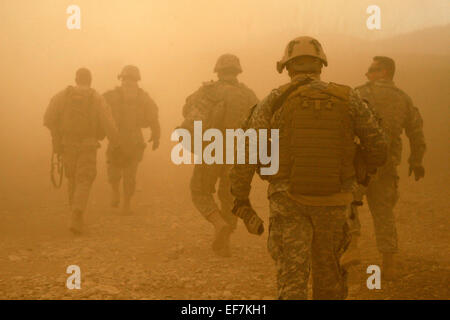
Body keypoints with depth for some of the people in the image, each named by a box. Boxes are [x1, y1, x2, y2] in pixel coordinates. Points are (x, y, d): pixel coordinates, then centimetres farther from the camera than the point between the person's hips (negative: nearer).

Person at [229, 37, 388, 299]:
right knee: (328, 270, 21)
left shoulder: (275, 101, -2)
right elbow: (378, 146, 2)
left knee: (292, 277, -1)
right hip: (334, 201, 2)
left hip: (288, 201, -2)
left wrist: (241, 198, 4)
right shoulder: (348, 98, 1)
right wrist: (368, 170, 24)